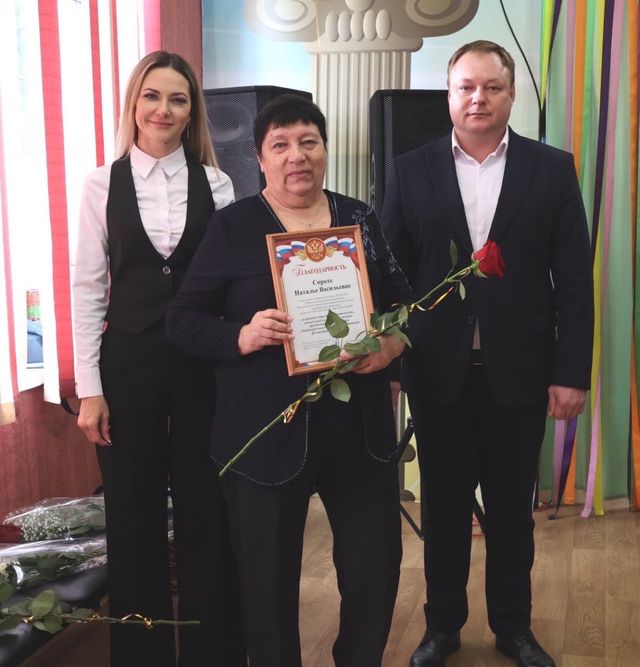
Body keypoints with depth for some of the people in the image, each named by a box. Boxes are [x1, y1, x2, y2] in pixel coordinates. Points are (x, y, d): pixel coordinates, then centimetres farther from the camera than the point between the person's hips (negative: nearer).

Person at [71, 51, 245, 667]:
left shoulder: (214, 184, 3)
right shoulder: (104, 184, 1)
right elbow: (88, 287, 0)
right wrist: (89, 387, -4)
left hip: (203, 363, 1)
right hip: (129, 362, 0)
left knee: (206, 511, 8)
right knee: (134, 515, 10)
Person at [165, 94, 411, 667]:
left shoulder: (359, 218, 8)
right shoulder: (235, 226, -2)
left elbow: (402, 301, 12)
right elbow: (183, 320, -3)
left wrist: (394, 341, -10)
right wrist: (244, 336, -21)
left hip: (360, 427, 3)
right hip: (267, 432, -3)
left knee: (376, 560, 11)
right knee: (269, 572, 10)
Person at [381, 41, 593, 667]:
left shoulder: (552, 169, 1)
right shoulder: (411, 171, 2)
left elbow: (574, 281, -1)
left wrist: (571, 373, -5)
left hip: (519, 372, 0)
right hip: (438, 372, 0)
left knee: (512, 509, 14)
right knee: (443, 508, 13)